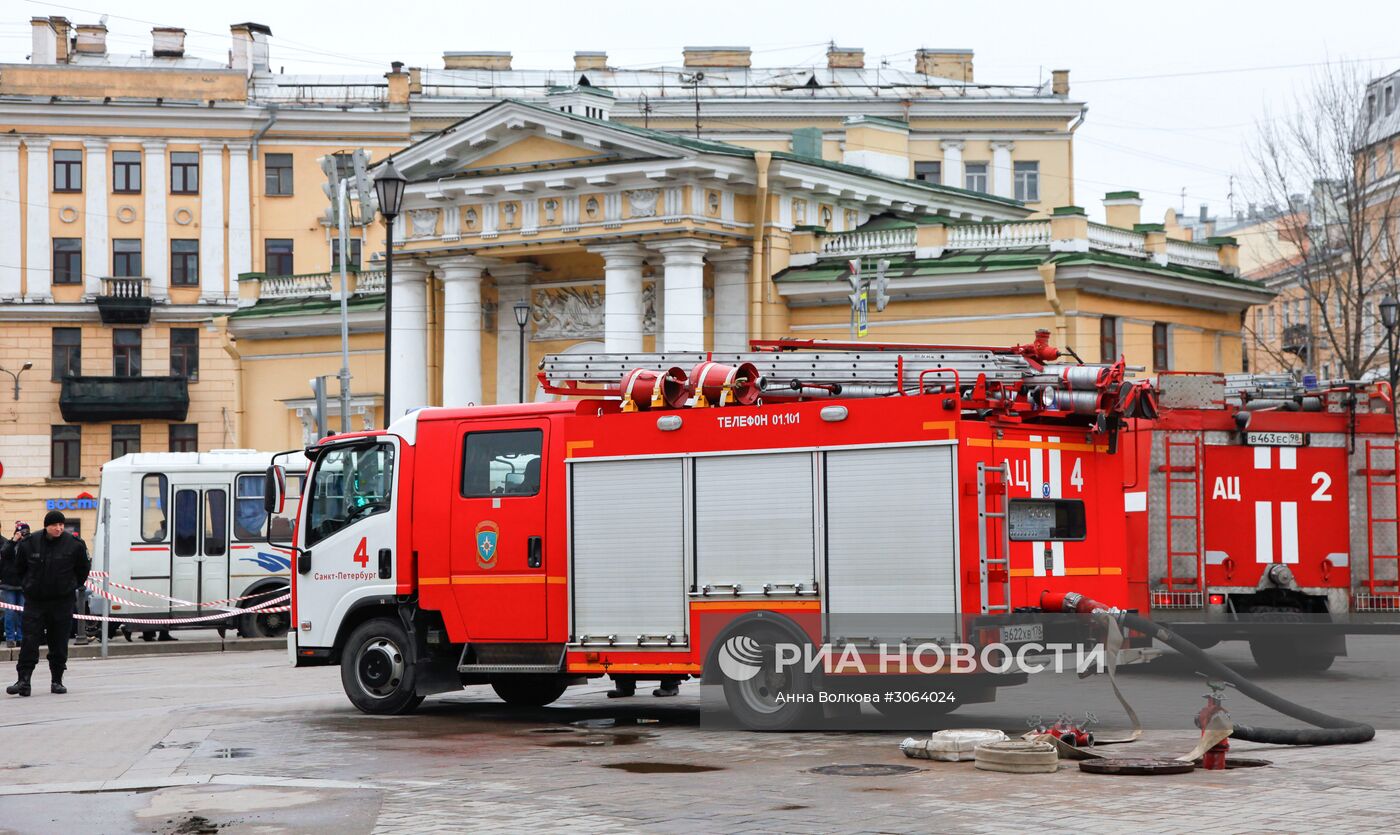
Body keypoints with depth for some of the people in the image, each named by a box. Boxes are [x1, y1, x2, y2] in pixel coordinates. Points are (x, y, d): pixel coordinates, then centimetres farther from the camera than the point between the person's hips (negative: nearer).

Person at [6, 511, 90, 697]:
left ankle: (57, 681, 14)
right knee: (30, 641, -6)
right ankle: (23, 681, -7)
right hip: (34, 601, 0)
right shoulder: (30, 544, -2)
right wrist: (27, 586, 11)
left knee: (59, 643, 4)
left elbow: (84, 569, 11)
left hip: (62, 602, 0)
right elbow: (20, 568, 15)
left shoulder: (74, 545, -4)